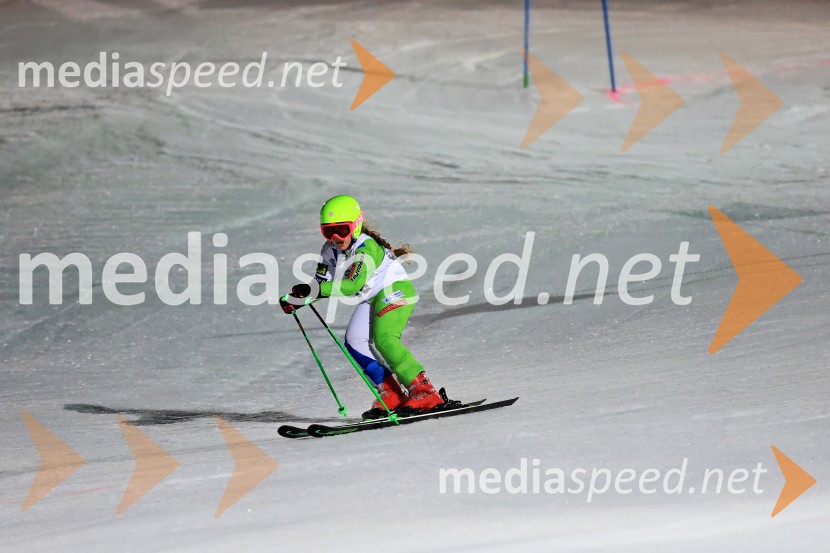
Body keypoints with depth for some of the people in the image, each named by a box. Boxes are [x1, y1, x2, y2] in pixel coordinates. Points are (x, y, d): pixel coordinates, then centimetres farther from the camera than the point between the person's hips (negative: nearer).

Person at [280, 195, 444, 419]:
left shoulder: (366, 248, -29)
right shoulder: (331, 251, -3)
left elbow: (353, 285, -40)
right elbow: (324, 283, 5)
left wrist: (314, 290, -47)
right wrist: (298, 299, -12)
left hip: (395, 290, -9)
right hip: (373, 298, 9)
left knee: (384, 338, -27)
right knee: (355, 342, -5)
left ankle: (425, 393, -27)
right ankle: (391, 395, 0)